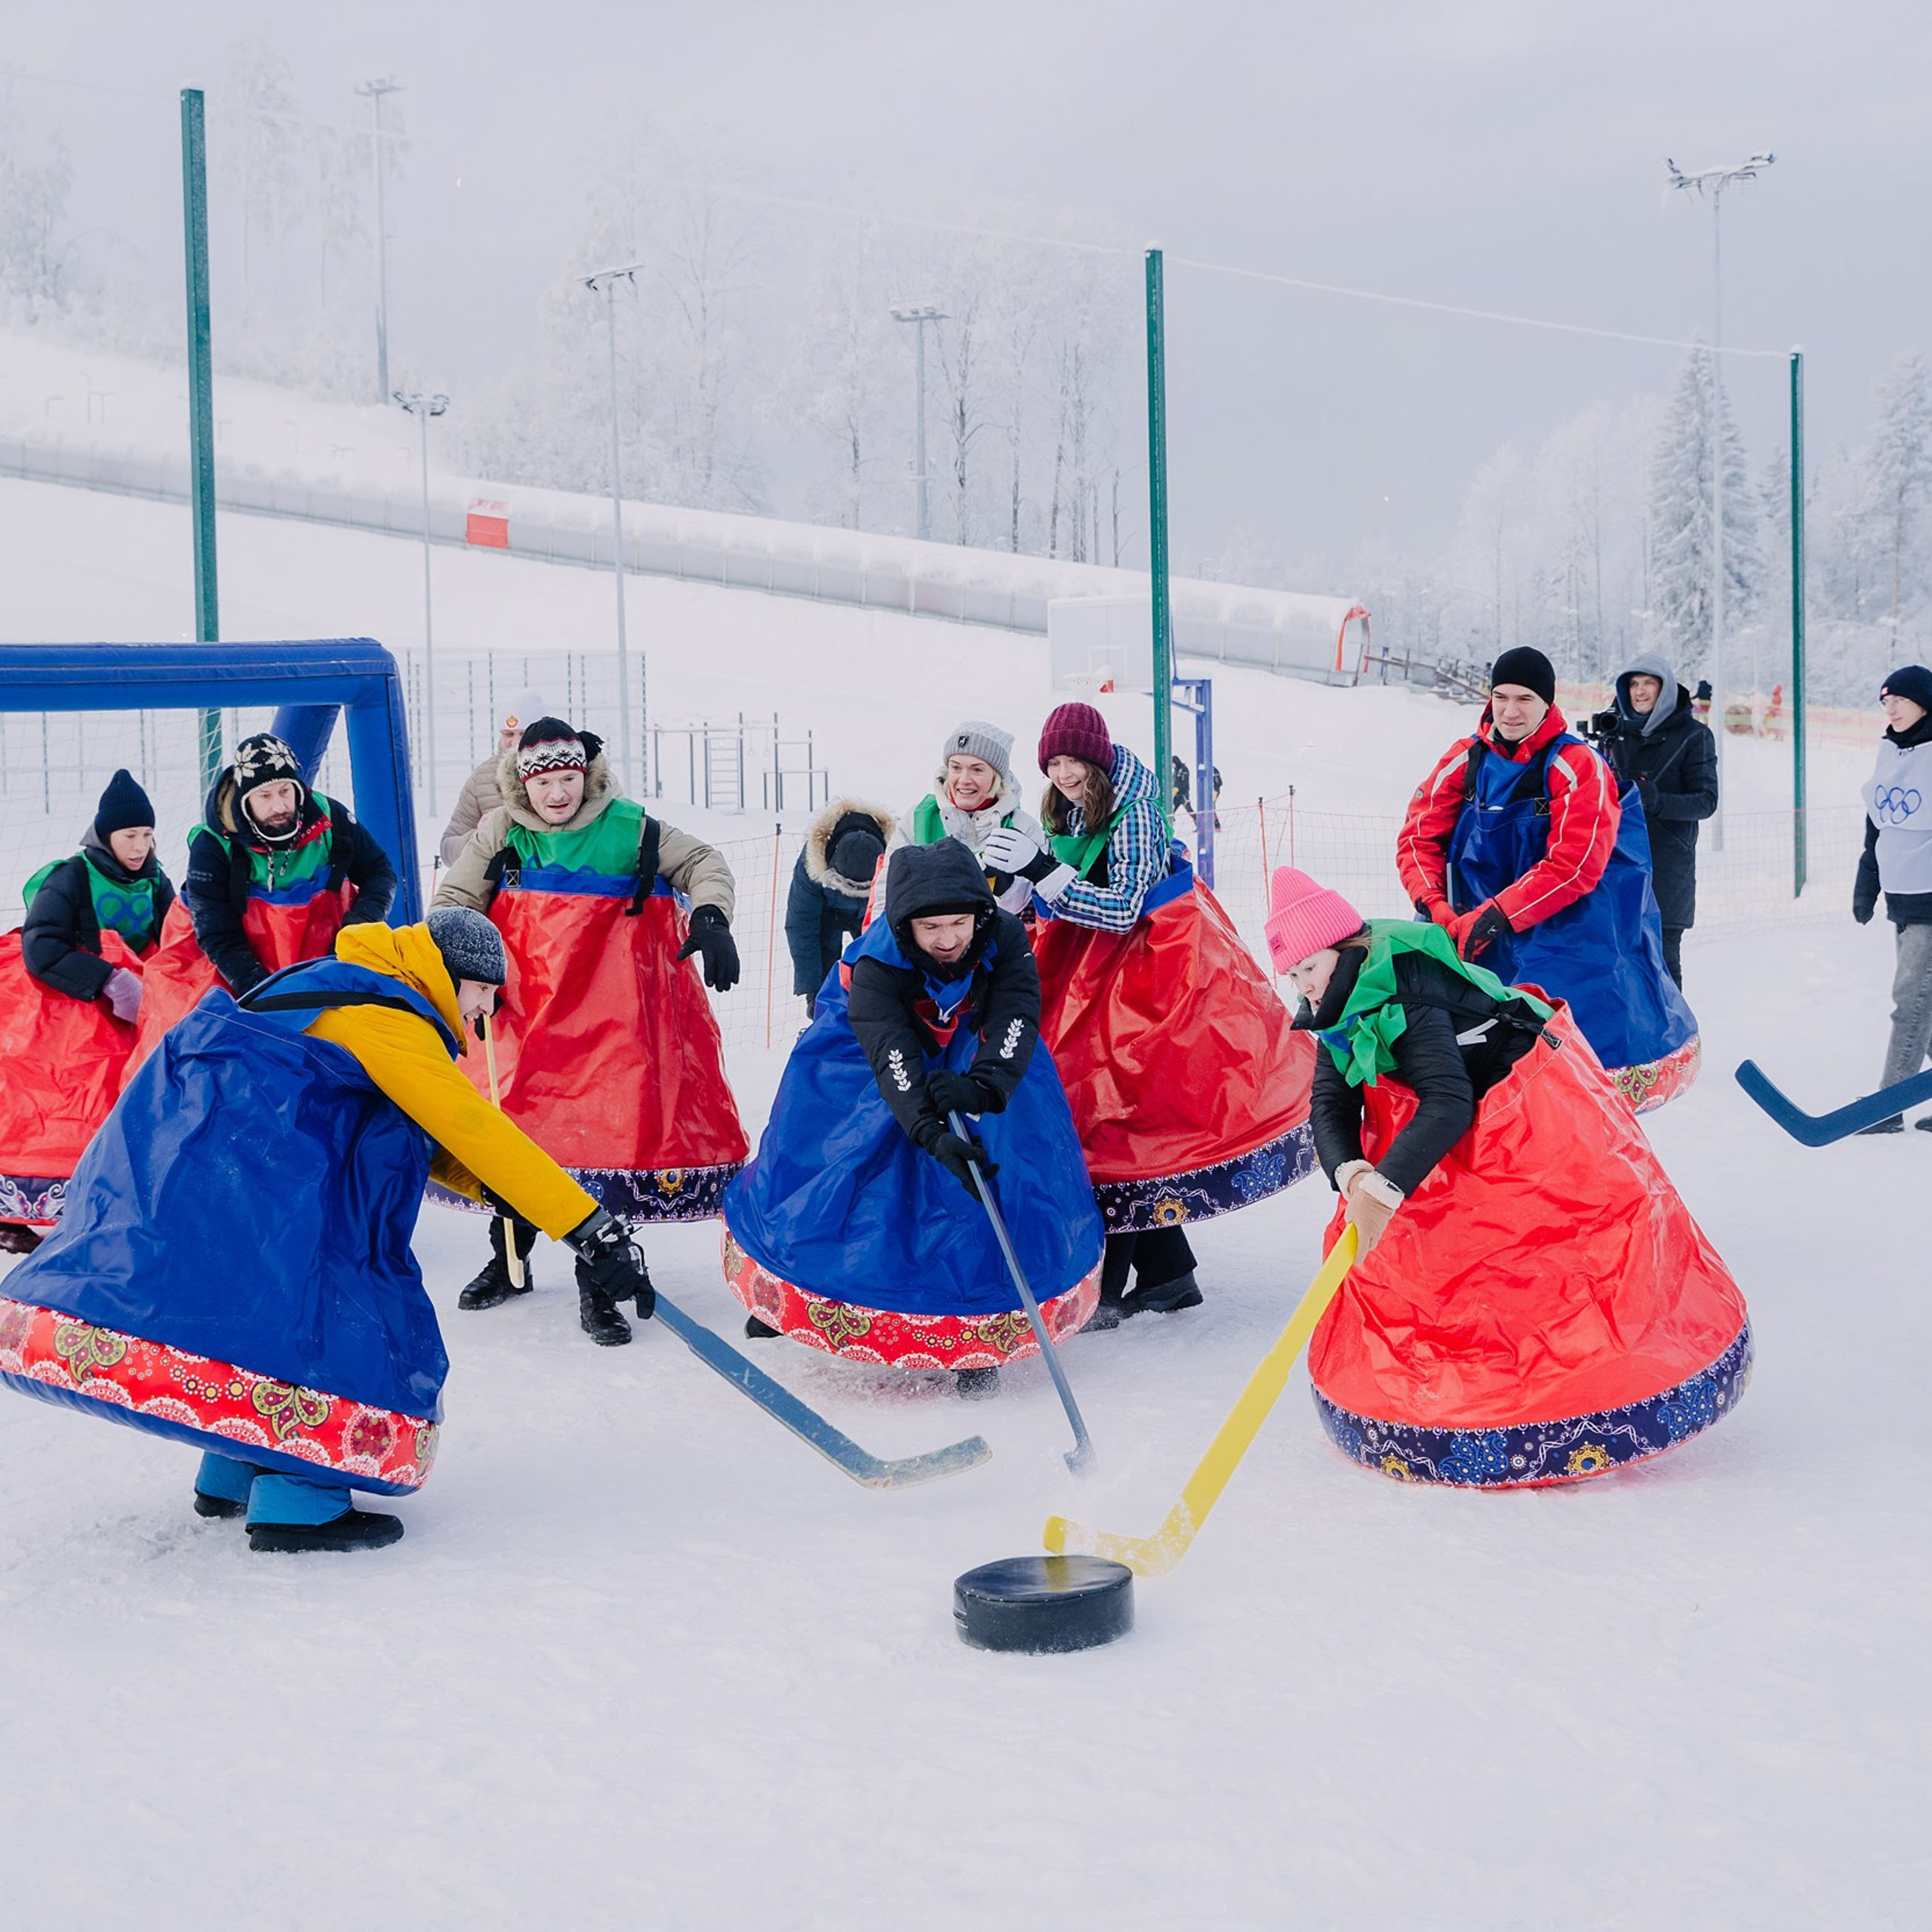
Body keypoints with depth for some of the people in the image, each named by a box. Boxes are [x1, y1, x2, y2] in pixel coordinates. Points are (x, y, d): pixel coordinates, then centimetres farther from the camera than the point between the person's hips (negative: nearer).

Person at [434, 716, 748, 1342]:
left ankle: (598, 1289, 4)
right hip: (526, 1011, 3)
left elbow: (702, 862, 5)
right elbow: (454, 900, 10)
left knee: (611, 1134, -7)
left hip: (612, 1016, -2)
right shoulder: (501, 834, 2)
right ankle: (509, 1261, 34)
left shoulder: (630, 829, -4)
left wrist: (711, 919, -13)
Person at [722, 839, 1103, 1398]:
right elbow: (893, 1060, -45)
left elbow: (1015, 1022, -38)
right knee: (819, 1160, -1)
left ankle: (978, 1328, -14)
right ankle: (785, 1293, 28)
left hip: (976, 1053, 1)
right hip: (874, 1055, -1)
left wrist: (982, 1085, -58)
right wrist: (932, 1132, -61)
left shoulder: (1005, 941, -29)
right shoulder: (875, 964, -35)